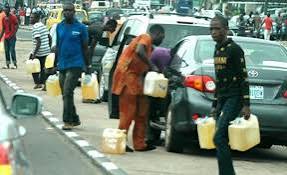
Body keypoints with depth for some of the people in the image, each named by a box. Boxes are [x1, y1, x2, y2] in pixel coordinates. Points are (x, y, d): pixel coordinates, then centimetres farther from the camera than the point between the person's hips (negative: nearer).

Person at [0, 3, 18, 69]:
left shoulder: (13, 17, -6)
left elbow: (16, 26, -7)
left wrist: (13, 34, -16)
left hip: (12, 37, -6)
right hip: (6, 37, 6)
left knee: (12, 50, -10)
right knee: (6, 51, 6)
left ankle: (15, 64, -6)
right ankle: (7, 64, 10)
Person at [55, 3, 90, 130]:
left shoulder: (80, 28, -3)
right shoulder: (59, 27, 9)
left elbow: (85, 48, 2)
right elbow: (58, 46, 16)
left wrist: (88, 66, 1)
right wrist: (56, 63, 14)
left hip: (75, 64, -5)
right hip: (62, 65, 5)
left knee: (67, 92, -14)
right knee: (66, 94, 9)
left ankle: (67, 121, -12)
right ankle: (74, 119, 21)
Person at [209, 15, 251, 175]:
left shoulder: (234, 49, -8)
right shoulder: (217, 50, 17)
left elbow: (244, 77, -12)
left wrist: (246, 105, -18)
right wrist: (215, 106, 22)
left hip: (234, 98, -8)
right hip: (222, 99, 8)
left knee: (219, 138, -18)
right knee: (221, 140, 5)